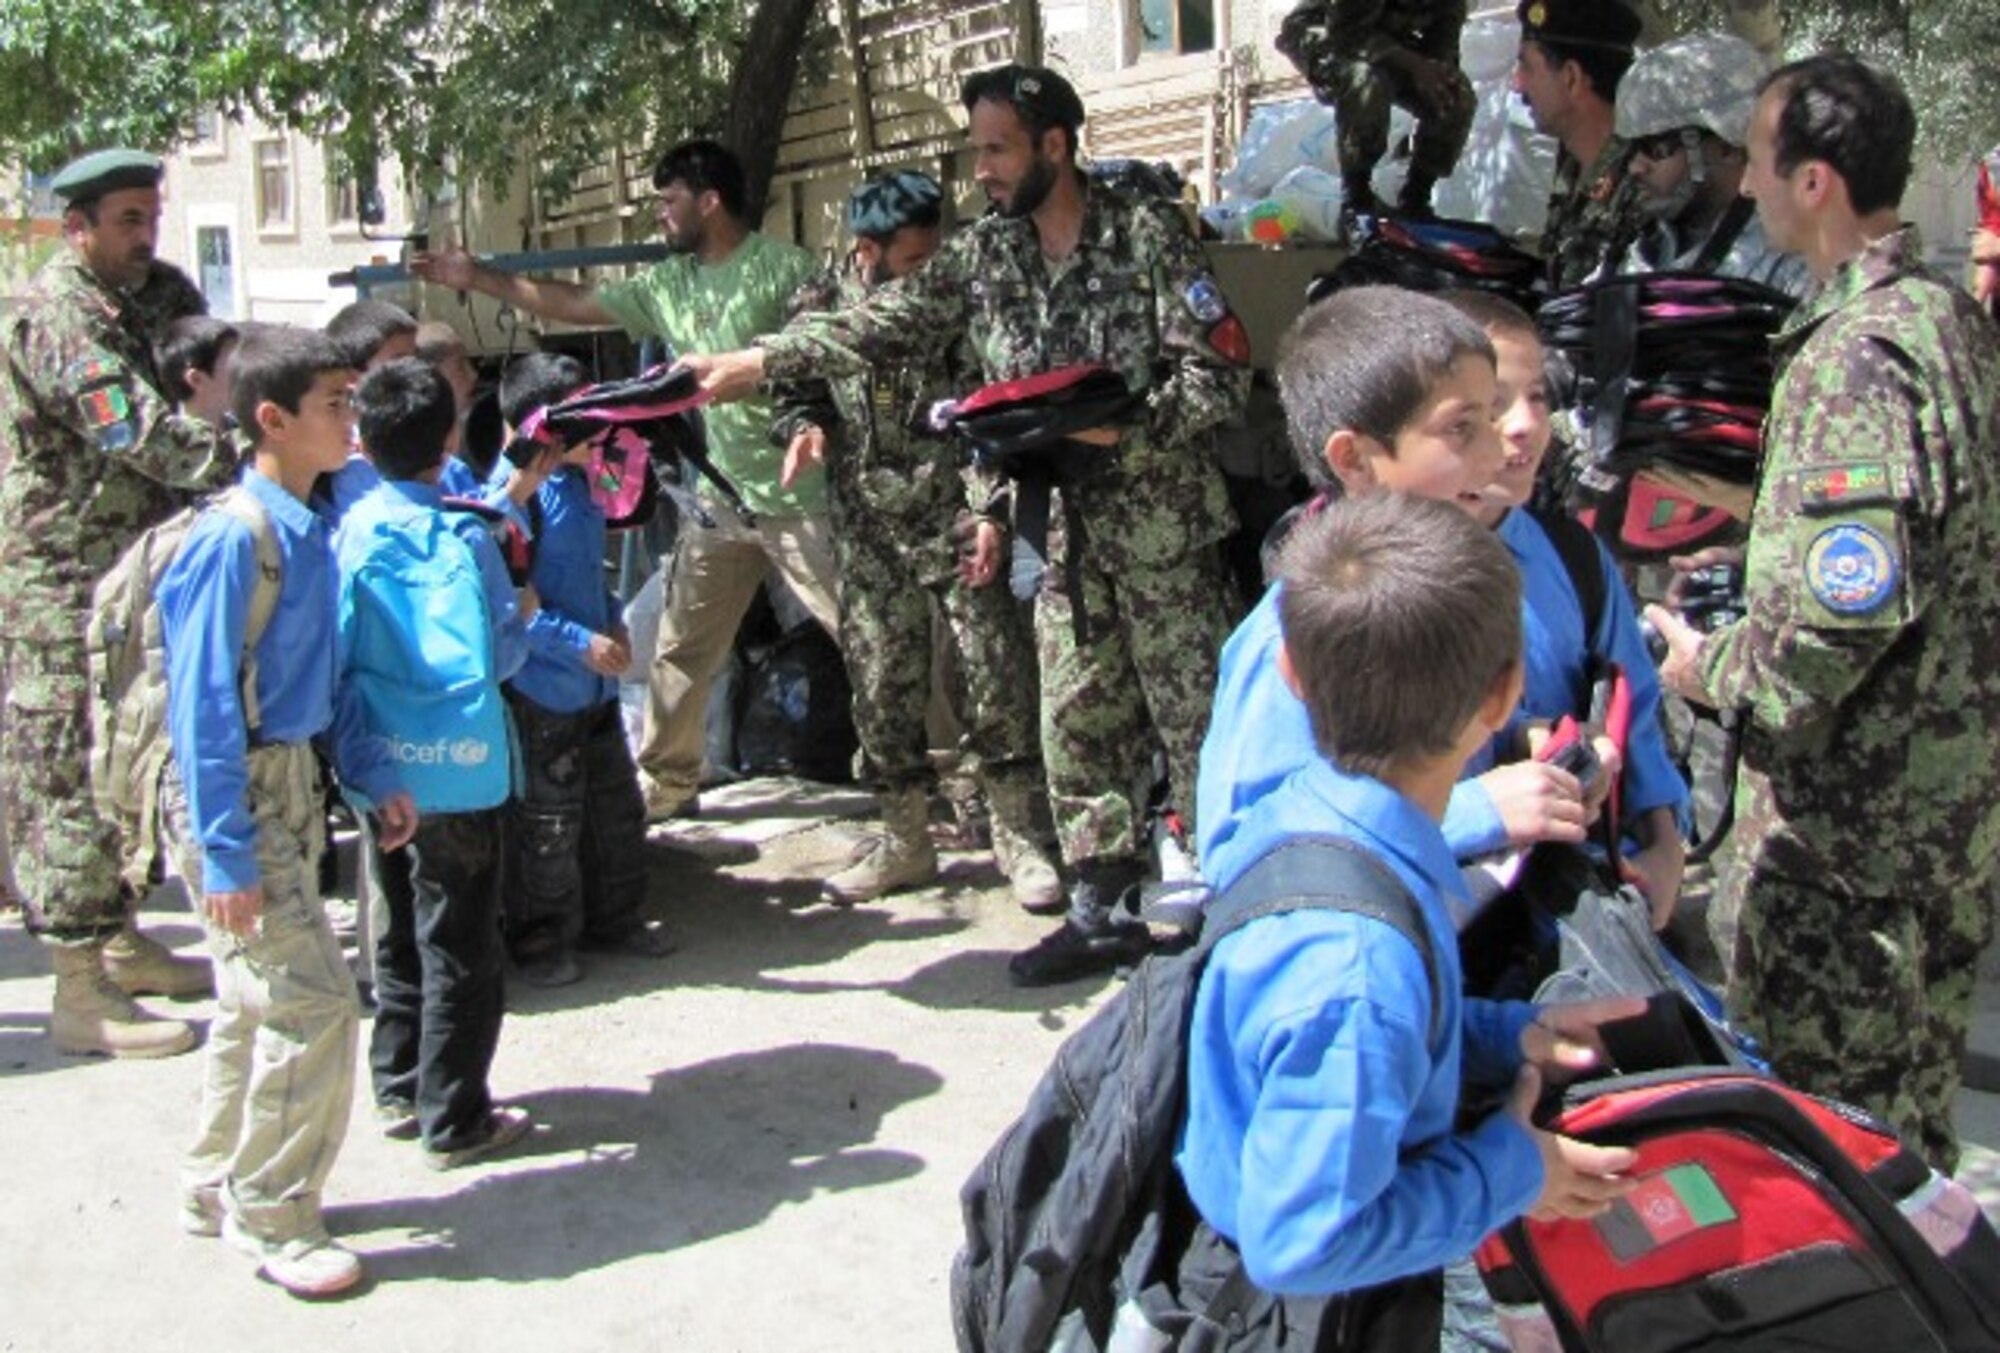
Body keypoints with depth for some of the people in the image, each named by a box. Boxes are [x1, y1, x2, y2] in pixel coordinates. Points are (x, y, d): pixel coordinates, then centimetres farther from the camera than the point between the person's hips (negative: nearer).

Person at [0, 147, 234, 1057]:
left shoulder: (118, 306, 17)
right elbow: (143, 435, -25)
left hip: (120, 580, 10)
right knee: (74, 778, -5)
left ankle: (119, 944, 27)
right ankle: (80, 991, 1)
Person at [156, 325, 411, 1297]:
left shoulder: (308, 528, 6)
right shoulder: (235, 539, -20)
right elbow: (203, 700, -20)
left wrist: (374, 777, 14)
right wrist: (225, 852, -20)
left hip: (294, 782, 9)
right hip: (239, 793, -9)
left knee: (254, 1001, 18)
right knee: (313, 1002, -6)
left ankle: (218, 1188, 34)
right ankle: (271, 1217, 10)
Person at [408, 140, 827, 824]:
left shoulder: (783, 268, -10)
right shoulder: (666, 284, 11)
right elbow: (574, 303, 19)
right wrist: (478, 278, 21)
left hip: (801, 496, -7)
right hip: (722, 499, 8)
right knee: (682, 646, 14)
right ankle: (666, 781, 30)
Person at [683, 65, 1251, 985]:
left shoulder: (1148, 236, -10)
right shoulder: (983, 253, 6)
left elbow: (1221, 374, -12)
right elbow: (884, 325, 2)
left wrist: (1124, 426, -23)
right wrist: (758, 362, -5)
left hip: (1166, 526, -5)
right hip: (1068, 534, 6)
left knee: (1197, 720, 0)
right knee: (1076, 725, 9)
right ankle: (1099, 910, 20)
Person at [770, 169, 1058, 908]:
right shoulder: (819, 303, 1)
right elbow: (799, 391, 13)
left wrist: (993, 508, -12)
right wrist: (804, 425, -11)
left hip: (960, 521, -2)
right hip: (869, 534, 3)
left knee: (998, 675, -3)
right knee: (881, 687, 7)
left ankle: (1016, 837, 12)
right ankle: (904, 840, 22)